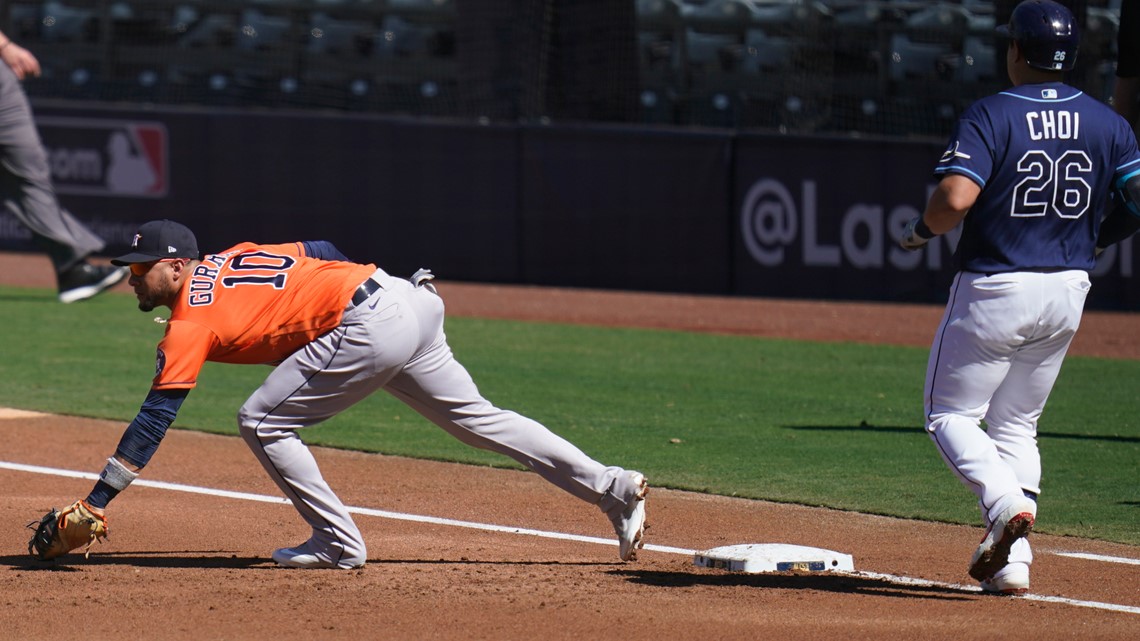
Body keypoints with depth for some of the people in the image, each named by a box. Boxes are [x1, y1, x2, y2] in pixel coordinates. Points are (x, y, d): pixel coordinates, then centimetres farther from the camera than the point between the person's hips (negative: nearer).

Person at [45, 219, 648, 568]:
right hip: (406, 299, 10)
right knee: (477, 418, 15)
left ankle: (339, 544, 1)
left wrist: (95, 502, -12)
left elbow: (153, 420, -11)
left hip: (370, 326, -10)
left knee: (262, 421, -2)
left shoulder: (190, 322, -6)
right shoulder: (228, 259, 18)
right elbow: (321, 253, 23)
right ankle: (614, 487, 14)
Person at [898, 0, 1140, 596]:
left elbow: (955, 198, -25)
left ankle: (1006, 503, -18)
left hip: (994, 289, -5)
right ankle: (1011, 560, 8)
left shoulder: (990, 116, -13)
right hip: (1068, 291, 5)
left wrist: (920, 230, -4)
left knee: (949, 413, 9)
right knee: (1015, 424, 18)